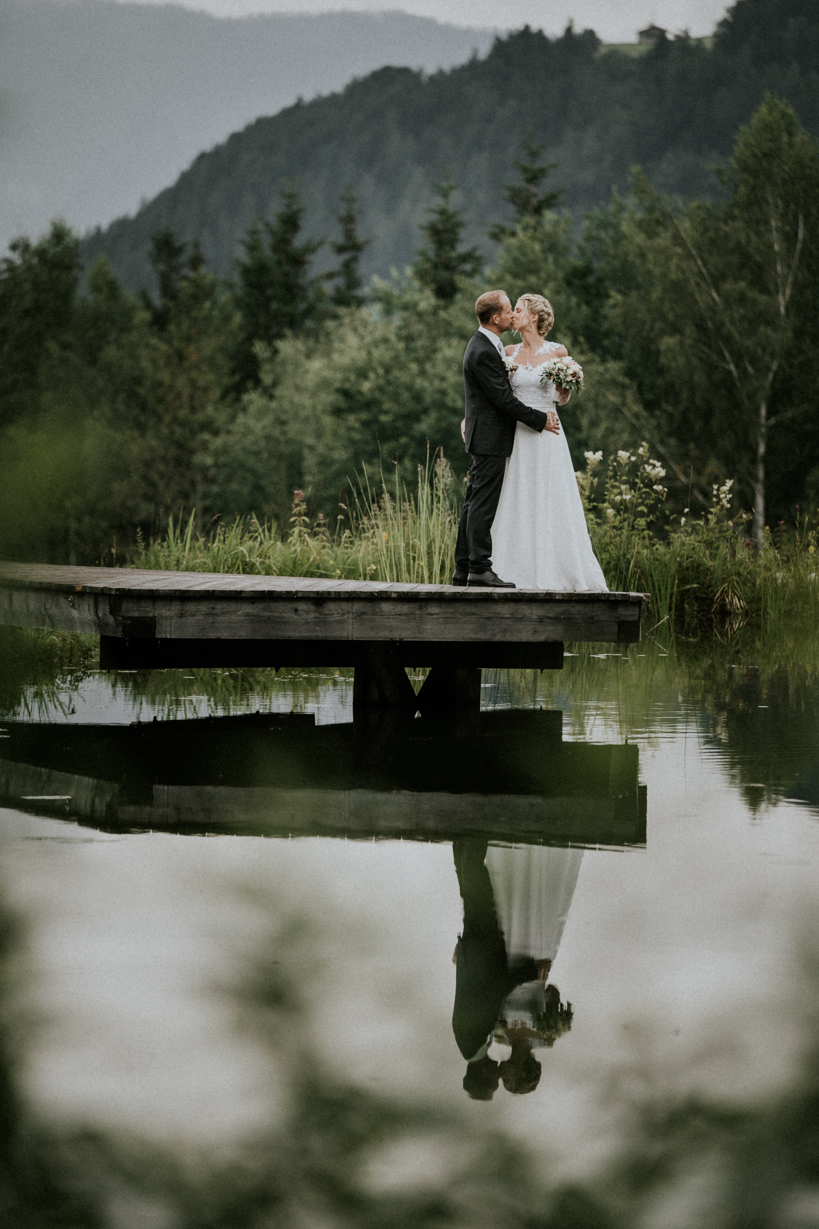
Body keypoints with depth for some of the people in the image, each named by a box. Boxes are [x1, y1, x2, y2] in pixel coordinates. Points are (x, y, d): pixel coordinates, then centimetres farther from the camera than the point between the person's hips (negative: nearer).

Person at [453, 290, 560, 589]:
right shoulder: (484, 352, -19)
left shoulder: (486, 344, 14)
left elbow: (501, 392, 21)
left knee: (475, 504, 11)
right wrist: (540, 419, -11)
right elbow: (503, 399, -19)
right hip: (490, 438, -10)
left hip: (484, 437, 10)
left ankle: (464, 569, 14)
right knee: (483, 505, -9)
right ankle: (479, 569, -9)